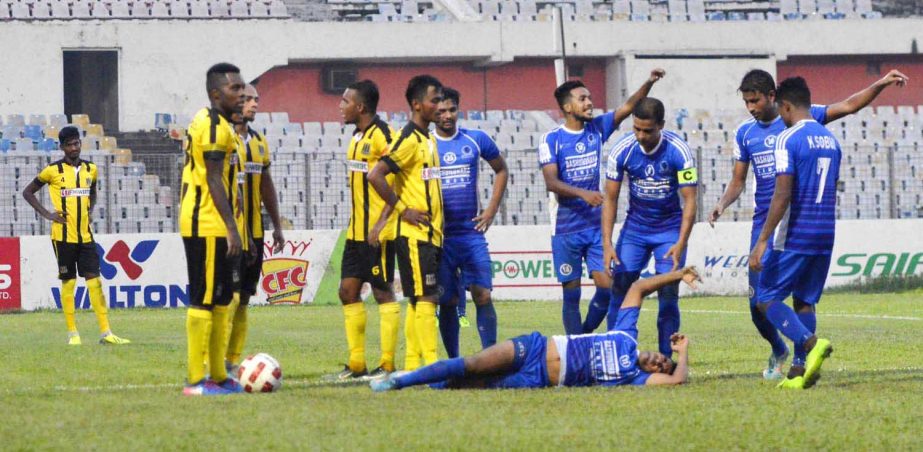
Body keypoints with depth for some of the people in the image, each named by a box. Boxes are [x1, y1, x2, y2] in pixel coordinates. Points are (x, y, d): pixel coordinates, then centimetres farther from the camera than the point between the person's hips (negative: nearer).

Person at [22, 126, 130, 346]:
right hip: (64, 235, -4)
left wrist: (90, 210, 9)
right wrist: (47, 214, -6)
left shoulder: (91, 169, 8)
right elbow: (28, 192, 3)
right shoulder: (53, 170, -5)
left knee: (94, 281, -1)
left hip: (85, 235, 4)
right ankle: (72, 333, 7)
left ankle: (106, 332, -3)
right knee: (68, 282, 1)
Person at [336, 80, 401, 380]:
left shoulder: (382, 135, -15)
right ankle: (357, 364, 15)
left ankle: (388, 364, 1)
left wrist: (381, 223, -25)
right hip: (356, 231, 10)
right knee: (348, 291, 9)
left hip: (378, 231, -10)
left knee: (382, 292, -4)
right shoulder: (358, 136, 14)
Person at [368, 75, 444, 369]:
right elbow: (375, 176, -21)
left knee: (419, 300, 9)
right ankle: (430, 365, -12)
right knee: (425, 298, -10)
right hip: (415, 233, -9)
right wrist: (403, 209, -15)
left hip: (431, 234, 9)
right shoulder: (408, 140, -13)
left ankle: (413, 364, 13)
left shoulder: (428, 140, 16)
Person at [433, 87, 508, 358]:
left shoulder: (476, 140, 4)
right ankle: (454, 362, 12)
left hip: (471, 232, 1)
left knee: (483, 295, -10)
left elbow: (501, 170, 18)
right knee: (448, 302, 3)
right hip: (440, 236, -1)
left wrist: (492, 209, 10)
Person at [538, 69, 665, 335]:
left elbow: (629, 107, -3)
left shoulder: (597, 128, 6)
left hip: (596, 225, 4)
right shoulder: (552, 140, -6)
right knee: (572, 293, 0)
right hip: (566, 230, -4)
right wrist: (583, 193, -30)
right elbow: (551, 182, -16)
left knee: (607, 286, -4)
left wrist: (649, 83, -19)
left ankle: (586, 332, 18)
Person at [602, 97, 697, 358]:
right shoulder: (622, 150, -14)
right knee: (620, 287, -7)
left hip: (670, 229, -2)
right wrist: (607, 244, -15)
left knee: (668, 294, -8)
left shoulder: (678, 151, -20)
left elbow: (689, 200, -16)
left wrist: (680, 244, -26)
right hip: (635, 228, 2)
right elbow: (610, 198, -8)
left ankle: (666, 359, 0)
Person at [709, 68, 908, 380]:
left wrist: (882, 84, -15)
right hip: (764, 223, 3)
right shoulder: (745, 132, 8)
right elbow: (738, 181, 13)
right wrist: (722, 204, -7)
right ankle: (778, 351, 24)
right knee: (758, 300, -1)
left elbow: (850, 106, -2)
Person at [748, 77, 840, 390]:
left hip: (794, 237, -7)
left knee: (767, 299, 1)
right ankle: (799, 372, 7)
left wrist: (762, 241, -18)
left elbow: (783, 195, -18)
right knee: (805, 301, 14)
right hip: (825, 235, 7)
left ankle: (811, 343, -21)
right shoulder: (830, 140, 13)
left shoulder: (788, 139, -12)